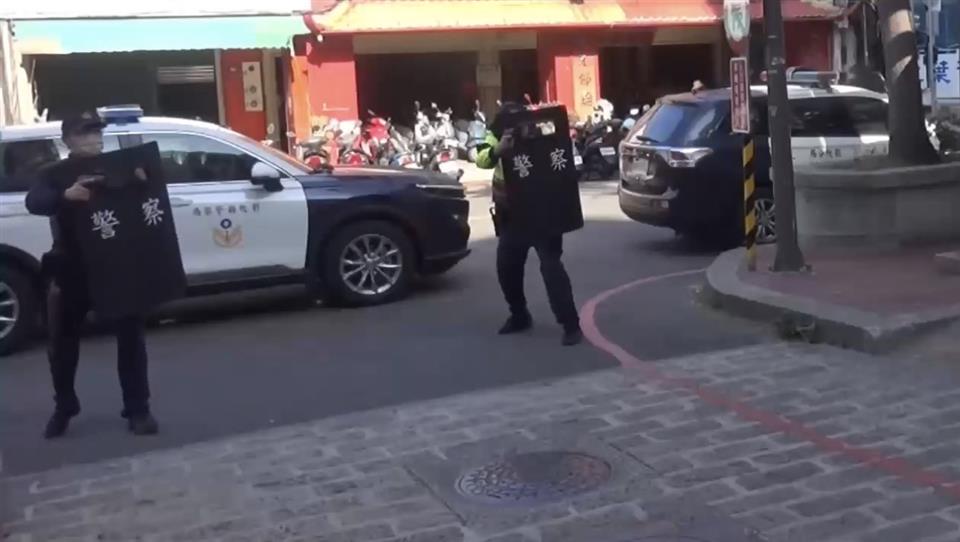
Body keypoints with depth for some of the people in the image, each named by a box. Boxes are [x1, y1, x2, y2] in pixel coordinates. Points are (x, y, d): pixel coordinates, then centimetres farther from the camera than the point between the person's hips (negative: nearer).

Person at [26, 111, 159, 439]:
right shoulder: (56, 175, 3)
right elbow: (33, 202, -14)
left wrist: (143, 181, -21)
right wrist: (66, 195, -37)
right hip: (73, 270, 0)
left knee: (130, 338, 2)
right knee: (63, 343, 9)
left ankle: (137, 410, 11)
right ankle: (63, 409, 28)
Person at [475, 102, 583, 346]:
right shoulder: (496, 137, -2)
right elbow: (482, 160, -20)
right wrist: (499, 148, -41)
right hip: (511, 216, 5)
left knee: (551, 267, -12)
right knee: (506, 268, 9)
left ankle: (571, 324, -9)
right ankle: (520, 316, 30)